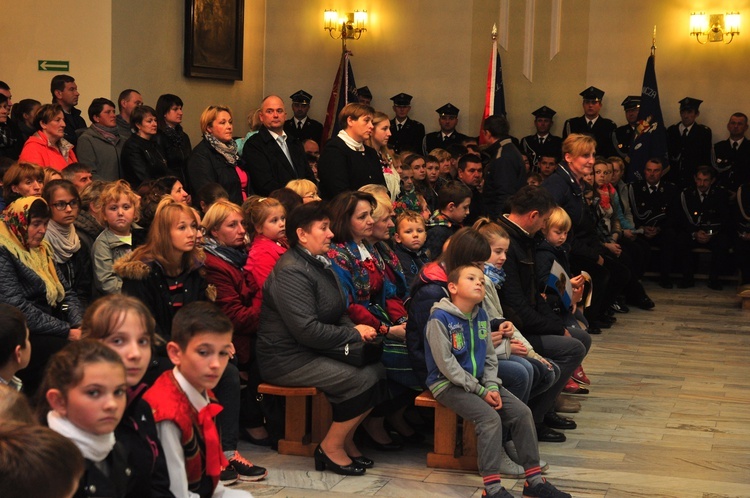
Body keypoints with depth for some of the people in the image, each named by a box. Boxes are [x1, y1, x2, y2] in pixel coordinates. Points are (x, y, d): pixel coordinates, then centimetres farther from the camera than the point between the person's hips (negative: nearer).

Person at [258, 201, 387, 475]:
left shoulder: (319, 263, 13)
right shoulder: (291, 272, -19)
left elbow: (337, 314, 21)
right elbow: (307, 330, -26)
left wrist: (353, 328, -1)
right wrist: (354, 334, -15)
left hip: (316, 350, 9)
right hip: (288, 358, -9)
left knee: (377, 369, -9)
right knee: (363, 378, -21)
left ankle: (346, 438, 6)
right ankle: (331, 447, -5)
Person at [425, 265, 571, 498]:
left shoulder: (481, 316, 8)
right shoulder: (440, 318, -16)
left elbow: (490, 357, 13)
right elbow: (446, 364, -18)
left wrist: (492, 386, -6)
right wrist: (480, 391, -16)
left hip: (479, 381, 8)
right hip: (447, 384, -8)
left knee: (522, 412, -6)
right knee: (490, 417, -28)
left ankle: (534, 479, 0)